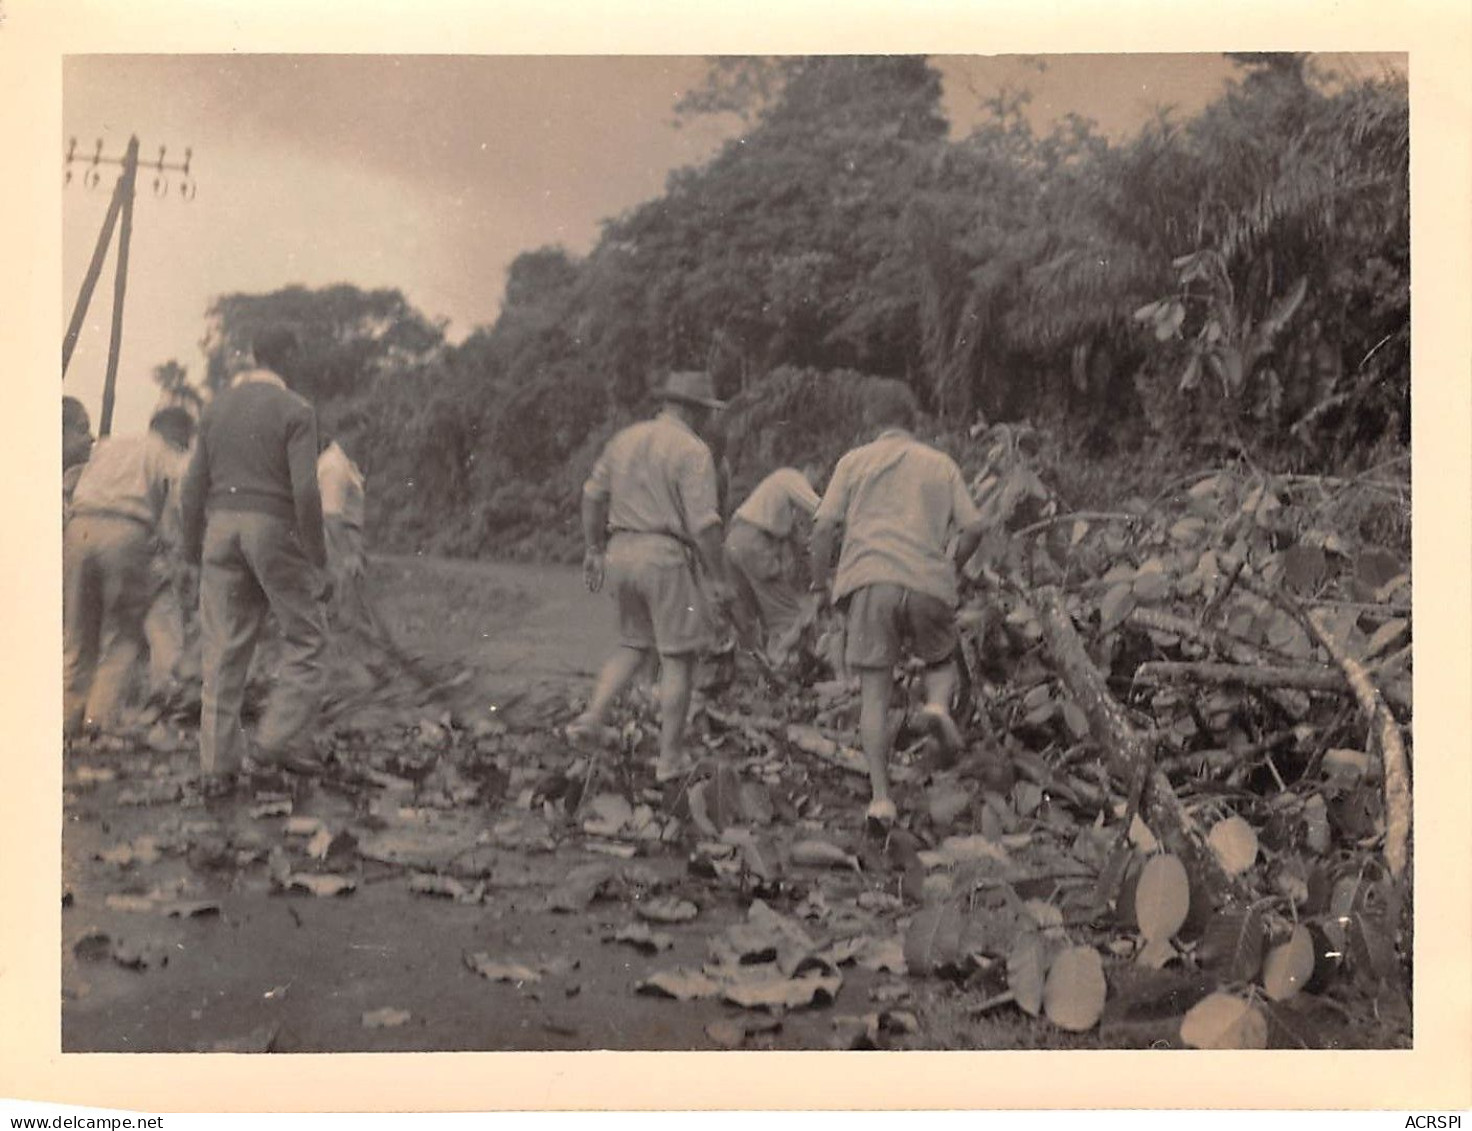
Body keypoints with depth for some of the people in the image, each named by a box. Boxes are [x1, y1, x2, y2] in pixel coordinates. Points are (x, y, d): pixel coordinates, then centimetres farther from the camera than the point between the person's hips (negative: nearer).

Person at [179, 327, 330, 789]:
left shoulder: (217, 407, 11)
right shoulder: (295, 411, -7)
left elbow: (195, 484, 10)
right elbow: (305, 489, -14)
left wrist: (192, 547, 18)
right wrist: (318, 560, -10)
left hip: (222, 526, 6)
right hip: (276, 528, -5)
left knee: (223, 650, 6)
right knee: (306, 639, 9)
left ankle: (218, 764, 7)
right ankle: (277, 742, 1)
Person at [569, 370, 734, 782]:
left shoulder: (626, 438, 10)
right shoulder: (693, 451, -10)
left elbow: (593, 495, 13)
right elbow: (703, 522, -16)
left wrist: (594, 549, 21)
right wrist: (717, 578, -9)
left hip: (621, 551, 6)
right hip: (667, 558, -6)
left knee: (635, 645, 23)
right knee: (678, 659, 4)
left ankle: (593, 717, 6)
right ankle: (670, 757, 7)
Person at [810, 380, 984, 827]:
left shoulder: (854, 461, 13)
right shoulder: (941, 464, 17)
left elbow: (824, 526, 1)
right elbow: (972, 527, 7)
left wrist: (818, 579, 14)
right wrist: (951, 567, 25)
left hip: (870, 581, -1)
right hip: (929, 584, 1)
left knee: (874, 692, 4)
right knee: (941, 661, 25)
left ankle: (881, 798, -4)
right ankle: (937, 705, -9)